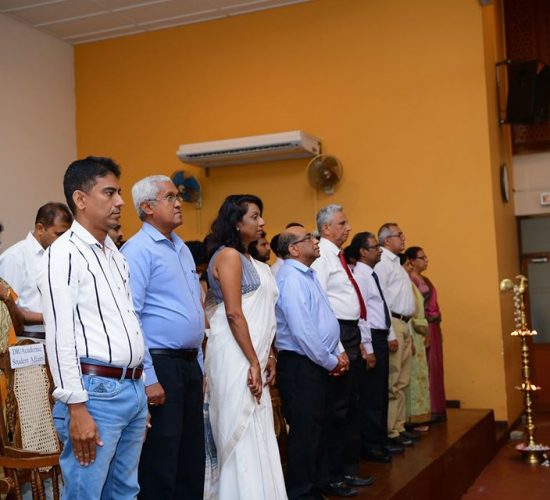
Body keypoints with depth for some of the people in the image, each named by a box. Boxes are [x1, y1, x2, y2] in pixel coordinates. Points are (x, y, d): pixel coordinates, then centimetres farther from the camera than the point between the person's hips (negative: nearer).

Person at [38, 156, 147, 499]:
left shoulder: (115, 253, 16)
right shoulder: (63, 255, -10)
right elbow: (60, 338, -15)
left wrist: (140, 392, 17)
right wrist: (77, 409, -18)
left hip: (134, 389, 8)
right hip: (96, 391, -8)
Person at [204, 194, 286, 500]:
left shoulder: (247, 259, 17)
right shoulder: (229, 255, -10)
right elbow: (234, 314, -17)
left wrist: (267, 356, 13)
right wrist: (254, 363, -17)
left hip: (253, 353, 9)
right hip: (235, 355, -9)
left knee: (255, 434, 11)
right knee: (242, 436, -4)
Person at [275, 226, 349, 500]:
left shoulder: (309, 275, 14)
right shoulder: (291, 278, -17)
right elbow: (302, 331, -23)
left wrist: (338, 353, 8)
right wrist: (330, 362, -12)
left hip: (317, 365, 10)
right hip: (300, 366, -10)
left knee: (318, 430, 17)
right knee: (304, 433, -3)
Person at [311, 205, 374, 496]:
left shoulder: (337, 255, 17)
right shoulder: (321, 255, -13)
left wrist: (360, 339, 18)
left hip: (352, 333, 10)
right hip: (337, 333, -10)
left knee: (351, 405, 16)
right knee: (337, 407, -4)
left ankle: (349, 470, 27)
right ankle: (332, 476, 7)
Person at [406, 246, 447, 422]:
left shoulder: (424, 279, 18)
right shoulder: (410, 279, -11)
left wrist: (436, 327, 16)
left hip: (434, 326, 10)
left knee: (435, 367, 11)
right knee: (426, 368, -6)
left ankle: (436, 409, 17)